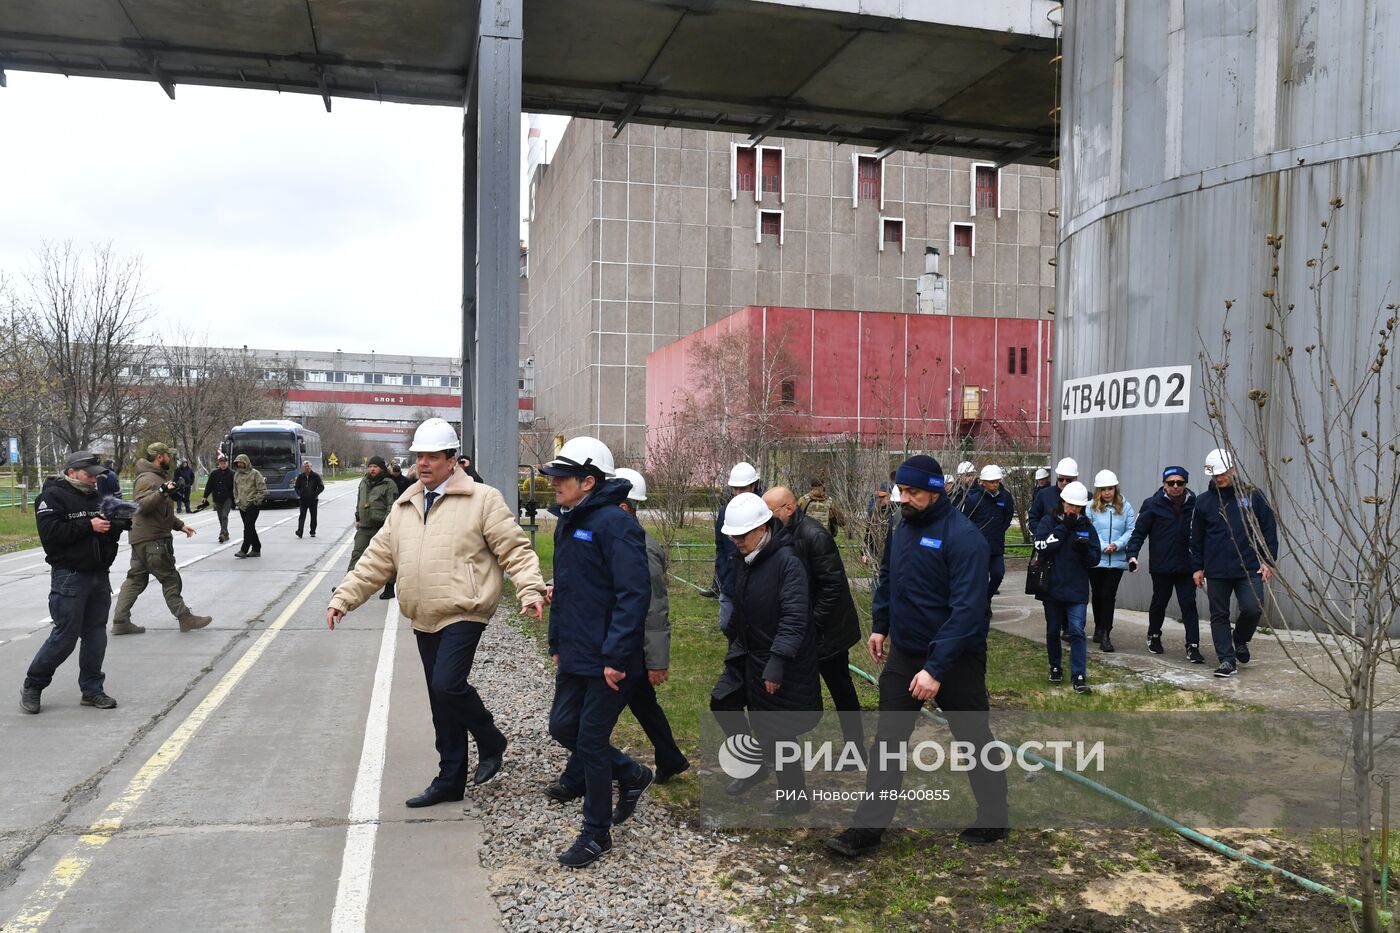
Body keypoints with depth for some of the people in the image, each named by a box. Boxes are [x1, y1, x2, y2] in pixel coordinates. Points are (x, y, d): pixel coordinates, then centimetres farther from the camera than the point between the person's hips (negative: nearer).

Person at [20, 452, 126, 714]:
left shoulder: (96, 496, 14)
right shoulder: (53, 496, -6)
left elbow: (111, 535, 16)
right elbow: (50, 533, -19)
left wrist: (116, 523, -6)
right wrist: (89, 526, -21)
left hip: (99, 575, 7)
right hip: (69, 576, -7)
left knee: (96, 634, 8)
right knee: (65, 636, -5)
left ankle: (92, 689, 17)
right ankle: (32, 686, 14)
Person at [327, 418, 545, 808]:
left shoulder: (482, 499, -4)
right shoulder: (404, 507, 15)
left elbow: (515, 549, -8)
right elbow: (376, 559, 16)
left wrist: (530, 591, -21)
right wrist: (343, 598, 10)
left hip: (464, 615, -6)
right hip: (424, 620, 7)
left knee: (448, 686, -19)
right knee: (442, 704, 12)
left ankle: (491, 744, 8)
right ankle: (450, 781, 25)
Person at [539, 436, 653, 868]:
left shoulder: (614, 524, -19)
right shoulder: (566, 522, 10)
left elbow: (634, 594, -24)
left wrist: (615, 657, -25)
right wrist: (557, 642, 19)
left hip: (608, 663, -9)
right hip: (574, 656, 9)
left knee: (591, 742, 1)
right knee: (563, 726, 15)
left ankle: (596, 833, 20)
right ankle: (631, 774, 36)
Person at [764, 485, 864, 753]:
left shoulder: (814, 535, -23)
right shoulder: (783, 534, 2)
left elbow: (833, 584, -24)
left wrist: (813, 625, -20)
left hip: (826, 631, -8)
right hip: (801, 629, 8)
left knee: (841, 690, 7)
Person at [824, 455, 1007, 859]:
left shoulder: (962, 536, -22)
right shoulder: (902, 528, 2)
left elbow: (967, 609, -27)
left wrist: (936, 668, -29)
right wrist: (880, 625, 9)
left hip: (955, 658, -6)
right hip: (904, 651, 6)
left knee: (974, 739, 12)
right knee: (887, 739, 6)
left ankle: (994, 819, 33)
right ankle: (869, 826, 13)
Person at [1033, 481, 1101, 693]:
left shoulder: (1086, 526, 5)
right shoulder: (1048, 522, 0)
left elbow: (1095, 559, 5)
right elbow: (1042, 547, -15)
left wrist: (1085, 550, -17)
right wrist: (1063, 528, -17)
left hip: (1077, 589, 0)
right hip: (1052, 588, 0)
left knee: (1076, 631, -9)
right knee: (1053, 631, 12)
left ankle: (1079, 675, -5)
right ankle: (1055, 668, 29)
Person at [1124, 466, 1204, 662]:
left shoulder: (1194, 504, 0)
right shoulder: (1153, 505, -5)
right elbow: (1139, 532, -4)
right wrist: (1132, 554, -16)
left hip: (1186, 566, 1)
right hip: (1161, 566, -1)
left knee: (1189, 604, -3)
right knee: (1159, 602, 15)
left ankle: (1193, 646, 2)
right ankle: (1153, 636, 36)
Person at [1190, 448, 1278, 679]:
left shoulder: (1252, 495, 2)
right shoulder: (1203, 501, 5)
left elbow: (1269, 530, 5)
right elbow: (1196, 538, 10)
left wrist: (1268, 560, -1)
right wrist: (1197, 567, 7)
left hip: (1249, 569, -1)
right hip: (1216, 572, 1)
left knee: (1253, 609, -11)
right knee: (1219, 616, 3)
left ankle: (1240, 640, 19)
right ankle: (1227, 660, 12)